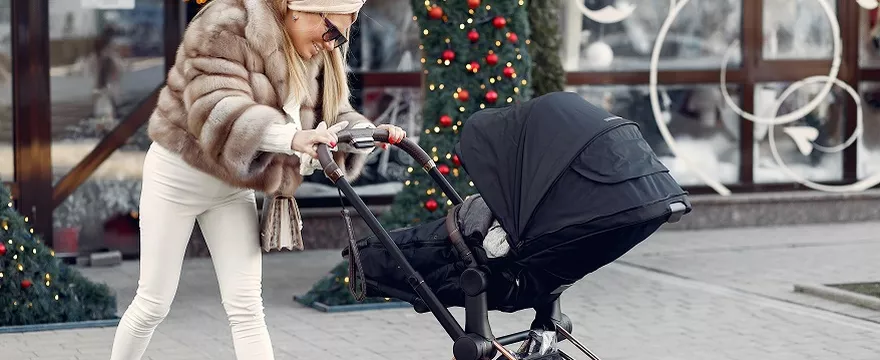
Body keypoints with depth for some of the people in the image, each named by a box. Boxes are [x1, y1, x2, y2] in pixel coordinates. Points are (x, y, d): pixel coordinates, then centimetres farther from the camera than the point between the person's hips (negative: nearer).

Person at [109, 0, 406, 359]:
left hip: (232, 184, 6)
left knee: (246, 308, -2)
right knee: (153, 304, 2)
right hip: (181, 175, -5)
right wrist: (292, 137, -53)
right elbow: (218, 109, -37)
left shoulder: (316, 55, -2)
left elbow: (331, 115, 0)